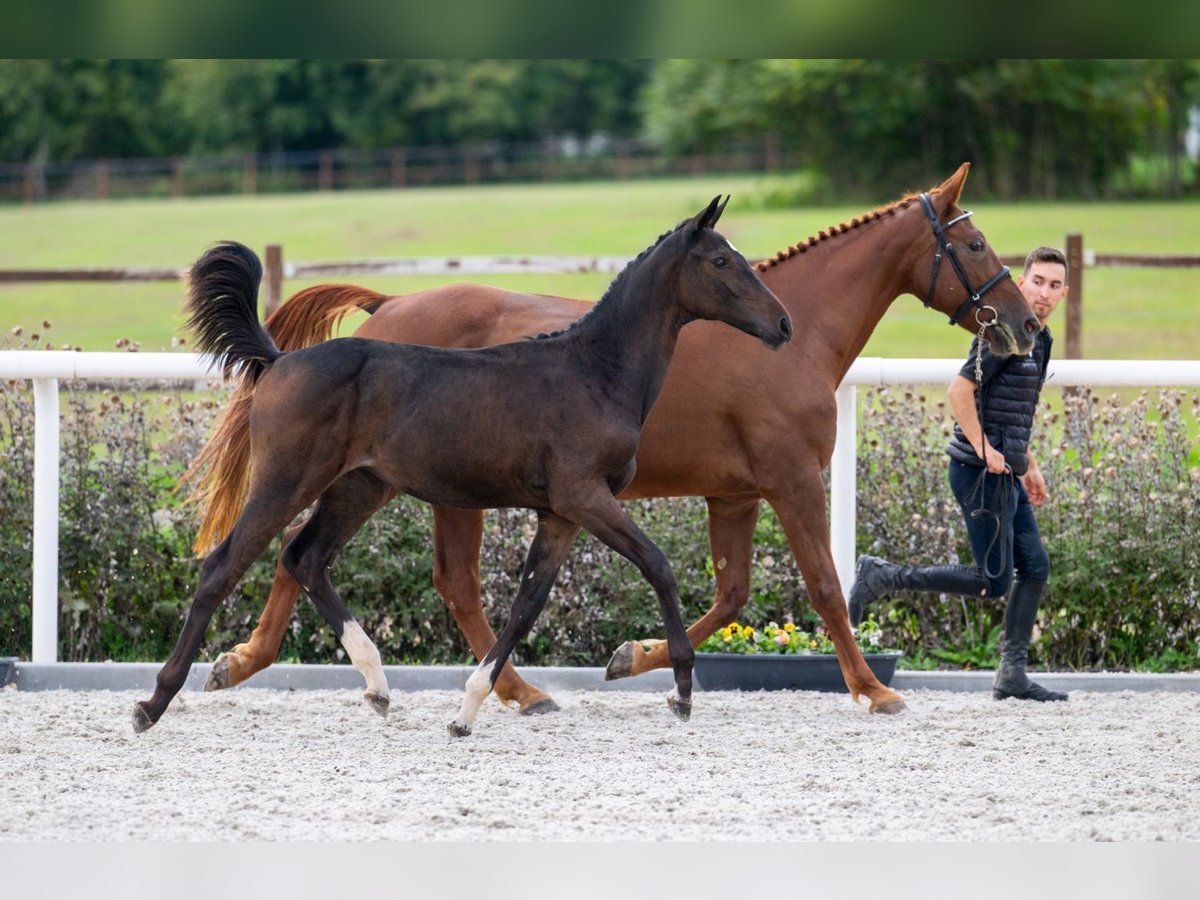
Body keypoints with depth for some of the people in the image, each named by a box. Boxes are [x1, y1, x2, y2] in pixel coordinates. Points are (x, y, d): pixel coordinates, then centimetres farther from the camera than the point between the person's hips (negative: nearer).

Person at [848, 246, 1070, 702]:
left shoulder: (1039, 340, 15)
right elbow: (960, 390, -23)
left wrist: (1029, 465, 23)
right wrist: (985, 450, -22)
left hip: (1006, 476, 10)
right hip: (983, 475, -10)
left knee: (1035, 568, 9)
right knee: (993, 581, -7)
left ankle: (1012, 674, 13)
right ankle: (881, 577, -1)